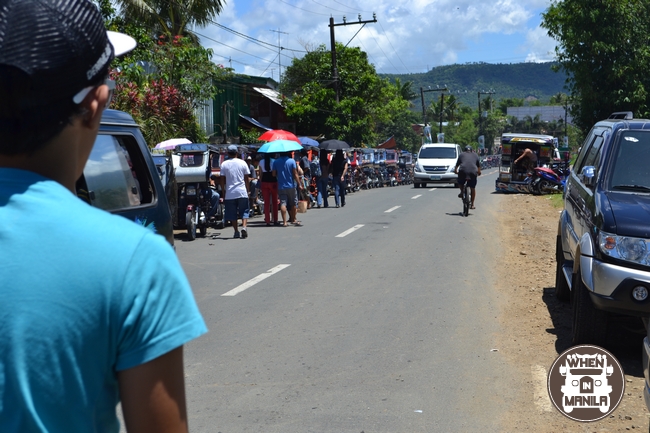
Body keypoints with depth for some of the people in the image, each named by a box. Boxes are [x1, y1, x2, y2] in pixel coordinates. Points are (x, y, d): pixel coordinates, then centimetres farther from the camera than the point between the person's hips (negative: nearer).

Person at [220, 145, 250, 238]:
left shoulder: (224, 164, 1)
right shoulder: (242, 163, 3)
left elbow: (222, 180, 0)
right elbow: (246, 179, 5)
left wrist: (223, 193, 7)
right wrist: (247, 191, 14)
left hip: (230, 193, 0)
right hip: (242, 192, 0)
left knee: (232, 213, 7)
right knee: (244, 211, 7)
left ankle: (236, 231, 4)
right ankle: (244, 227, -14)